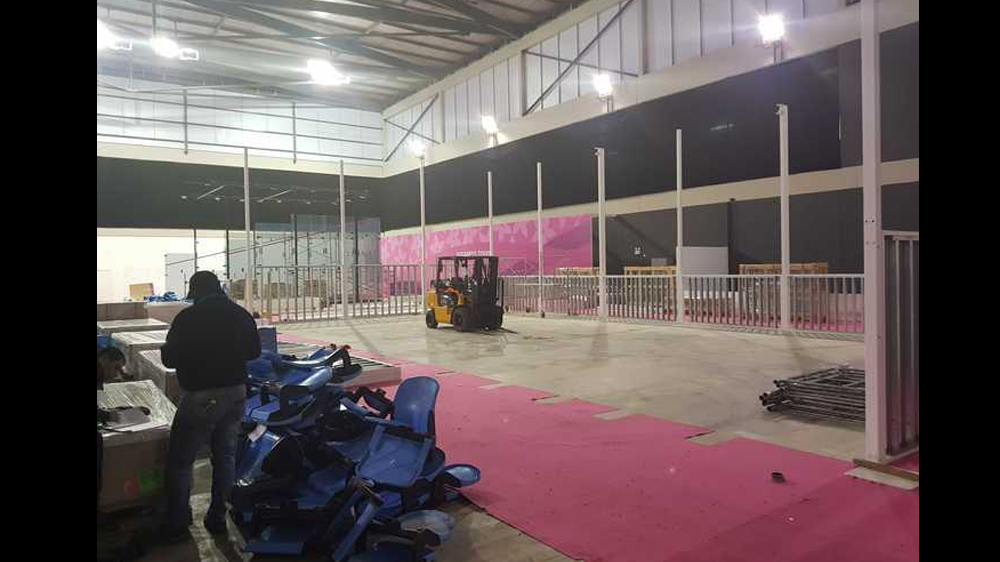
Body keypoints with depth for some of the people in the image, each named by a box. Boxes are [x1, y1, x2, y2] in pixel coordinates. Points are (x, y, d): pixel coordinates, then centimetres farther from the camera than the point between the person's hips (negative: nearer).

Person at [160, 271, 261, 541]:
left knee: (180, 460, 9)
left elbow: (169, 358, -9)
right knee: (226, 455, 16)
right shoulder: (241, 314, 1)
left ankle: (177, 525, 15)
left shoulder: (187, 318, -15)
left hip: (201, 397, -5)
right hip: (235, 393, 5)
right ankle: (218, 517, 24)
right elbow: (254, 351, 11)